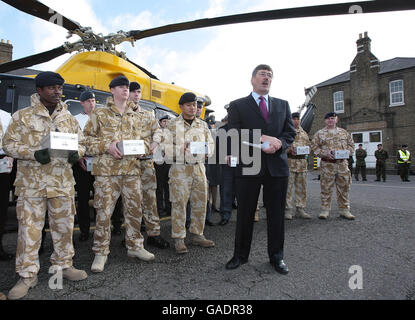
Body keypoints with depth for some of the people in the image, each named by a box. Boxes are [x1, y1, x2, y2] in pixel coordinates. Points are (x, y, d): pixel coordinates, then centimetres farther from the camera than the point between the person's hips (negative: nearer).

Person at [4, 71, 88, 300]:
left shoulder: (68, 118, 11)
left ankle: (63, 265, 28)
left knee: (64, 225, 10)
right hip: (32, 183, -3)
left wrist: (76, 152, -7)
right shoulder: (22, 116, 1)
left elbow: (81, 142, 16)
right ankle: (27, 275, 18)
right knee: (29, 227, 2)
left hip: (63, 182, 3)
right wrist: (34, 154, -17)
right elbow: (9, 144, 0)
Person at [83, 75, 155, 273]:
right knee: (104, 211, 0)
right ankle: (101, 253, 15)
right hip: (106, 170, -4)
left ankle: (135, 246, 25)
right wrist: (107, 146, -14)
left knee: (134, 209, 9)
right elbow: (87, 138, 1)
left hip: (131, 169, 4)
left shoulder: (135, 117, 18)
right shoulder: (100, 114, 4)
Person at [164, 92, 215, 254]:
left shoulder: (203, 125, 15)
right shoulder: (172, 125, 3)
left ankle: (197, 235, 23)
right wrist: (181, 149, -18)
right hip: (180, 169, -4)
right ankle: (179, 239, 9)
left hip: (199, 168, 4)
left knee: (200, 203, 8)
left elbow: (211, 145, 14)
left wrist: (204, 149, -7)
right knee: (179, 204, -3)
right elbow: (166, 148, -2)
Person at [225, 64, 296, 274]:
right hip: (248, 166, -2)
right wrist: (262, 138, -17)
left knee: (276, 214, 9)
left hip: (277, 166, 3)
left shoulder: (283, 105, 18)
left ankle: (276, 256, 27)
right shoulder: (237, 105, 7)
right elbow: (235, 133, -6)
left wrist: (278, 144, -11)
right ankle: (240, 255, 24)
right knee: (244, 214, 7)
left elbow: (290, 132, 11)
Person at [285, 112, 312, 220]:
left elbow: (308, 144, 23)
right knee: (288, 186, -5)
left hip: (302, 161, 6)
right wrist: (289, 150, -19)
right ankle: (287, 210, 2)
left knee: (301, 187, 8)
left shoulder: (303, 132, 20)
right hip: (289, 161, -5)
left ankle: (300, 209, 17)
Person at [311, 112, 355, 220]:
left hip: (342, 163, 3)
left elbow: (351, 145, 16)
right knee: (326, 188, -1)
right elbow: (314, 147, 0)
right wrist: (325, 153, -14)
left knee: (344, 187, 6)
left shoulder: (344, 132, 14)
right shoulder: (319, 133, 5)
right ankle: (325, 210, 9)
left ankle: (344, 210, 17)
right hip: (327, 164, -3)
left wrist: (346, 152, -4)